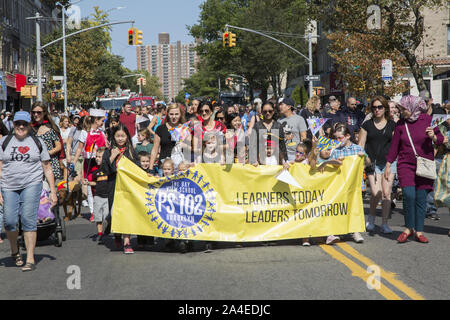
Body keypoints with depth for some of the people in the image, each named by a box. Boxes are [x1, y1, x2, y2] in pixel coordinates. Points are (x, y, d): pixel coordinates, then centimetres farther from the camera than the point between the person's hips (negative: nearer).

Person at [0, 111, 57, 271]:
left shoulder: (38, 142, 7)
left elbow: (47, 169, 10)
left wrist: (53, 191, 6)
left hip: (32, 184, -2)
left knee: (28, 220, -11)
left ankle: (30, 259, -6)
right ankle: (14, 250, 26)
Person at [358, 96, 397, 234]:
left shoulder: (392, 125, 9)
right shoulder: (367, 125, 7)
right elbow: (361, 144, 7)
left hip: (389, 162, 1)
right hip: (373, 163, -1)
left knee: (386, 193, -3)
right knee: (376, 192, -13)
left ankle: (385, 224, 7)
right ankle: (371, 218, 12)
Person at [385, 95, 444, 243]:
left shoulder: (428, 120, 0)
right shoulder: (401, 124, 4)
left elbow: (441, 140, 5)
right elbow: (394, 146, 10)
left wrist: (433, 137, -17)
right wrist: (388, 165, 10)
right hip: (405, 164, 0)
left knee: (421, 198, 1)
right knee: (408, 194, -16)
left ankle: (419, 231, 10)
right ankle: (408, 228, -1)